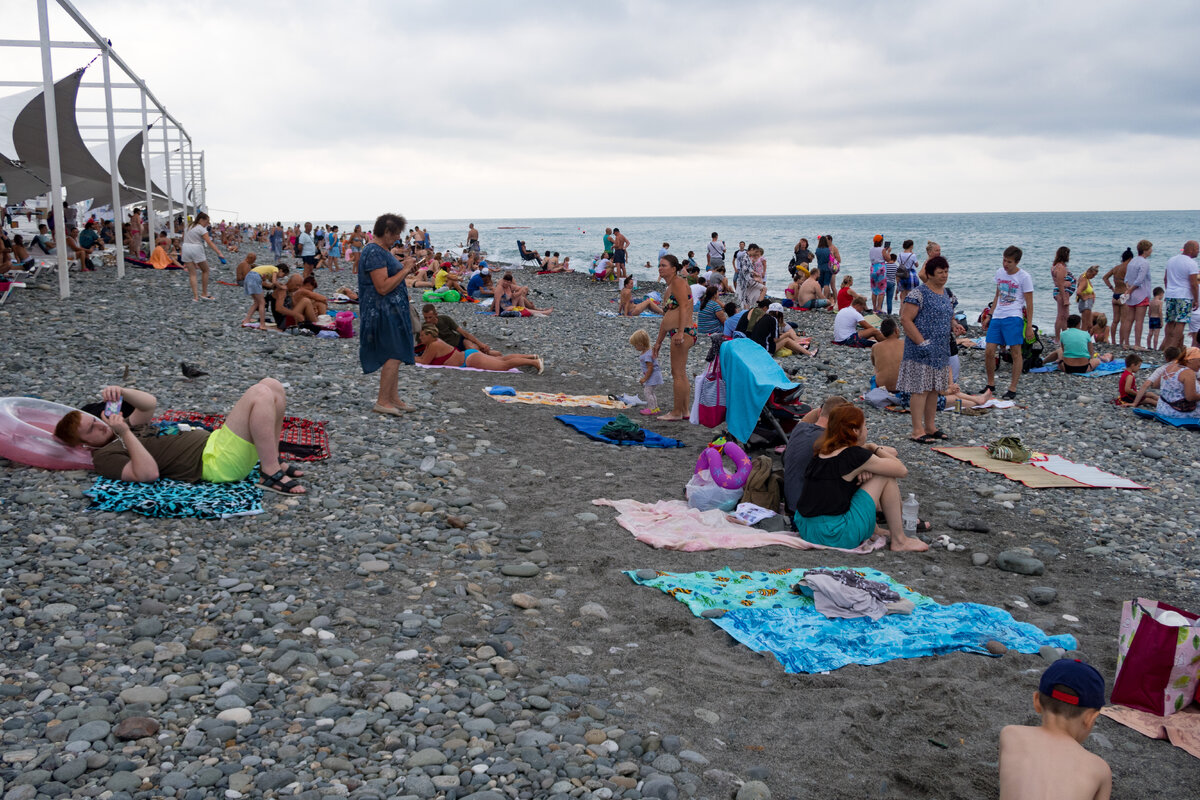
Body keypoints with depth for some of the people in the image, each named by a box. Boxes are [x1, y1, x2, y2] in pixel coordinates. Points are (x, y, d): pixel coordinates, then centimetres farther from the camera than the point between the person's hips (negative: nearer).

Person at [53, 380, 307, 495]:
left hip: (214, 441, 10)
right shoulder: (104, 457, -5)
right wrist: (125, 434, -19)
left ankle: (271, 461, 5)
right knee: (261, 394, -26)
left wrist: (120, 391, 2)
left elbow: (150, 403, 20)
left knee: (272, 385, 3)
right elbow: (149, 473, -22)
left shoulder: (119, 431, 24)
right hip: (215, 463, -10)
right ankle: (271, 475, -22)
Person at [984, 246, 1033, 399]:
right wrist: (990, 316, 20)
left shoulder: (1024, 277, -6)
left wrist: (1029, 326, -7)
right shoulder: (999, 273, 11)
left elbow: (1029, 304, -4)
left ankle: (1012, 389, 4)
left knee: (1016, 353, -2)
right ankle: (991, 385, 17)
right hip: (997, 317, 6)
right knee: (989, 352, 1)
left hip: (1013, 317, -6)